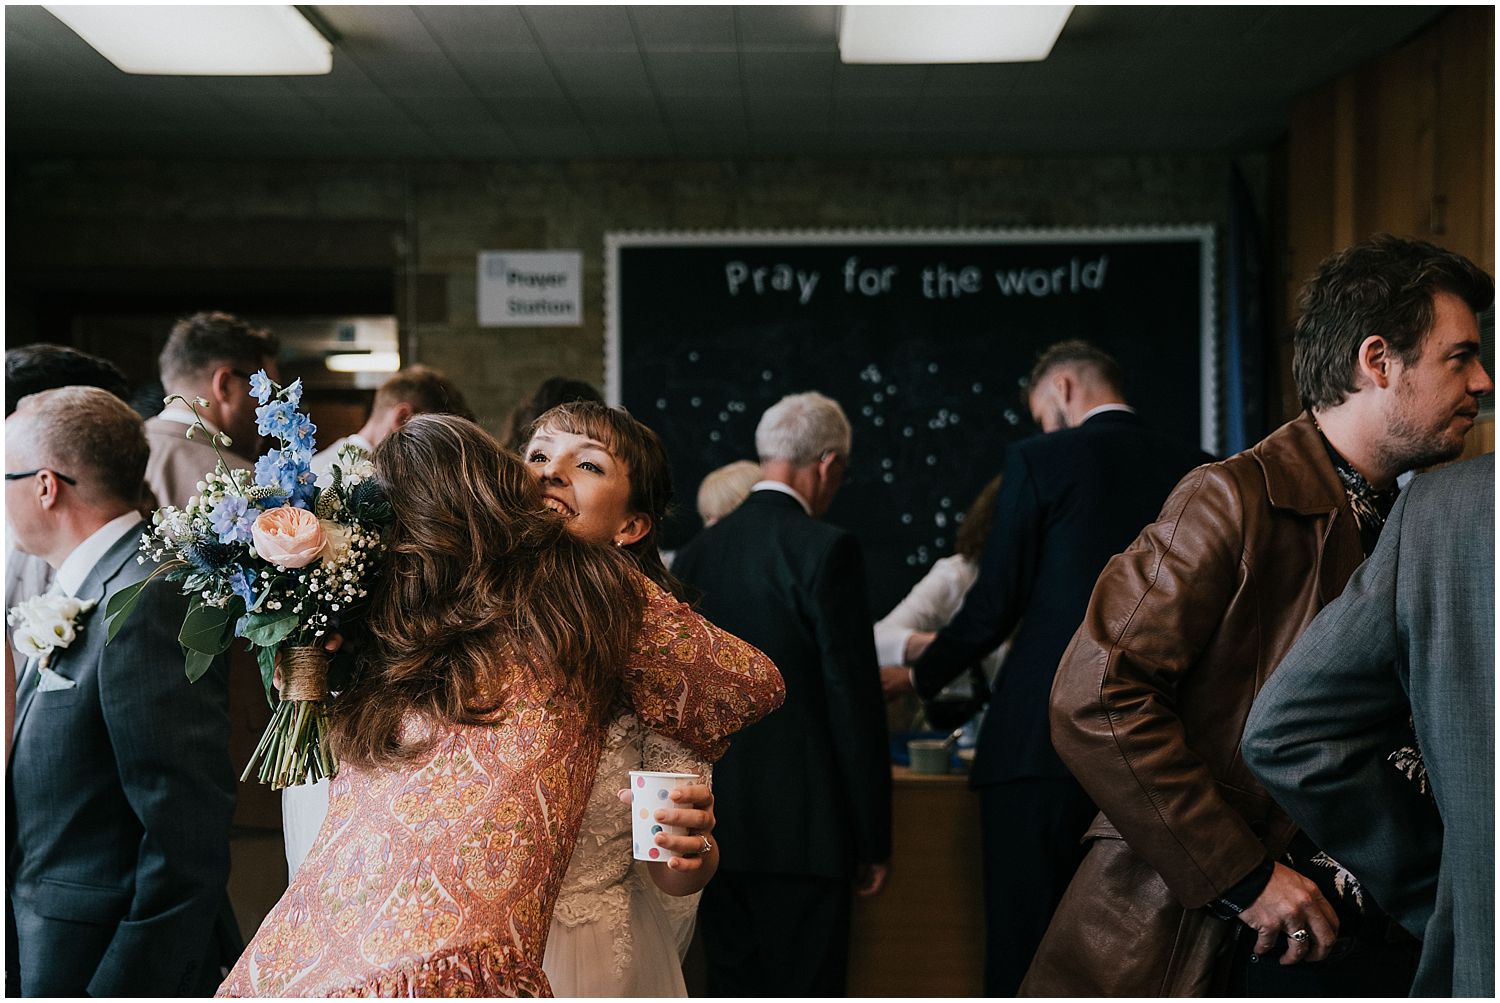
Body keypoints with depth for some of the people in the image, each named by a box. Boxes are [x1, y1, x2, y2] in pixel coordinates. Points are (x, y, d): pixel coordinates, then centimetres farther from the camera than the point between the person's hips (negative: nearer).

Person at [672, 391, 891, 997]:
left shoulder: (696, 553, 8)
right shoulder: (826, 549, -10)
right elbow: (854, 699, -12)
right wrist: (874, 838, -5)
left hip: (713, 825, 6)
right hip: (802, 823, -6)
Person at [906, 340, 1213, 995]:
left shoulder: (1039, 460, -5)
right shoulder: (1196, 470, 9)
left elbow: (995, 603, -5)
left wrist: (922, 677, 11)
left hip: (1043, 741, -5)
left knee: (1024, 947, 3)